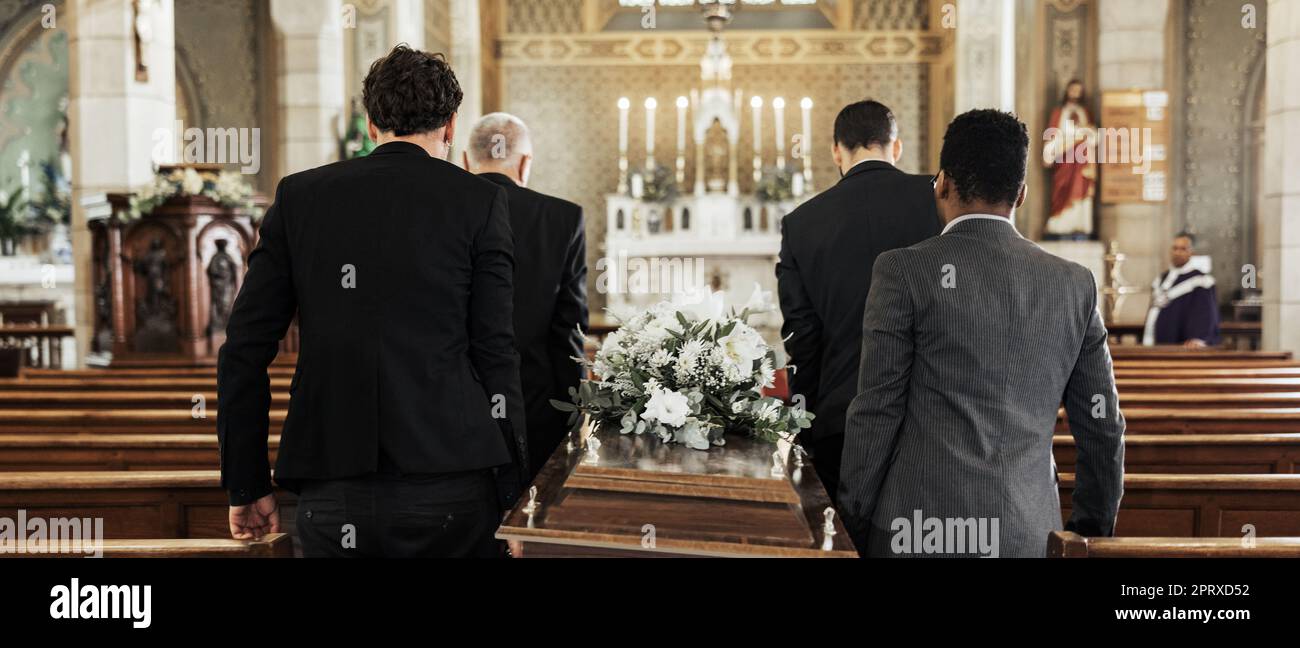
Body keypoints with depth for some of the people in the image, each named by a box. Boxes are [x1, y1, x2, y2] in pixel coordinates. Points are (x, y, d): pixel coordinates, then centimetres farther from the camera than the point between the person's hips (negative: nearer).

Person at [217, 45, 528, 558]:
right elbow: (494, 351, -3)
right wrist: (511, 492, 3)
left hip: (332, 495, 2)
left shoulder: (299, 195, 9)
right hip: (450, 484, -2)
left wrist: (247, 485, 13)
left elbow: (244, 348, 6)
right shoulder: (479, 201, 2)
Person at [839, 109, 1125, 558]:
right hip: (1031, 533, 4)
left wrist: (853, 527, 2)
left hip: (923, 531, -3)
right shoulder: (1075, 284, 6)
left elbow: (876, 414, -7)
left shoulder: (904, 271, -6)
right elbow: (1103, 427, 10)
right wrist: (1092, 529, 22)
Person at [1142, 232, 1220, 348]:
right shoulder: (1160, 280, 15)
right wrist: (1147, 346, 14)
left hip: (1183, 350, -7)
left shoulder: (1200, 281, -7)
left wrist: (1198, 339, -35)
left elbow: (1205, 315, -18)